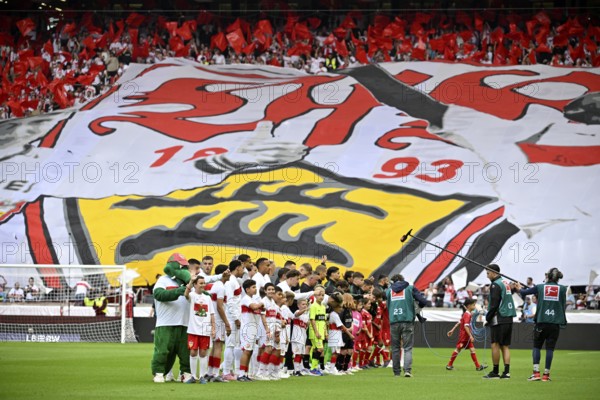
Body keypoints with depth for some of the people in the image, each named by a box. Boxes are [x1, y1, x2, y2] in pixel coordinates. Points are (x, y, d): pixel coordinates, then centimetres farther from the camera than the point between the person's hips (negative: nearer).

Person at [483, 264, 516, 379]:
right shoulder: (506, 283, 17)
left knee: (495, 345, -5)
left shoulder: (496, 285, -9)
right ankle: (506, 372, 0)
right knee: (505, 346, 7)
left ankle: (495, 372, -5)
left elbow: (494, 305, -14)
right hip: (509, 318, 8)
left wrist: (487, 318, -6)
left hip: (499, 319, -8)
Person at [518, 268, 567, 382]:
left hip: (541, 321, 0)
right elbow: (564, 306, 10)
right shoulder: (562, 289, 2)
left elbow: (524, 292, 14)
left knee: (537, 346, 10)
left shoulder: (540, 287, 2)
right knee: (550, 348, 4)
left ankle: (536, 372, -2)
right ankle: (546, 374, 4)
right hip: (555, 322, 0)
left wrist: (520, 288, 35)